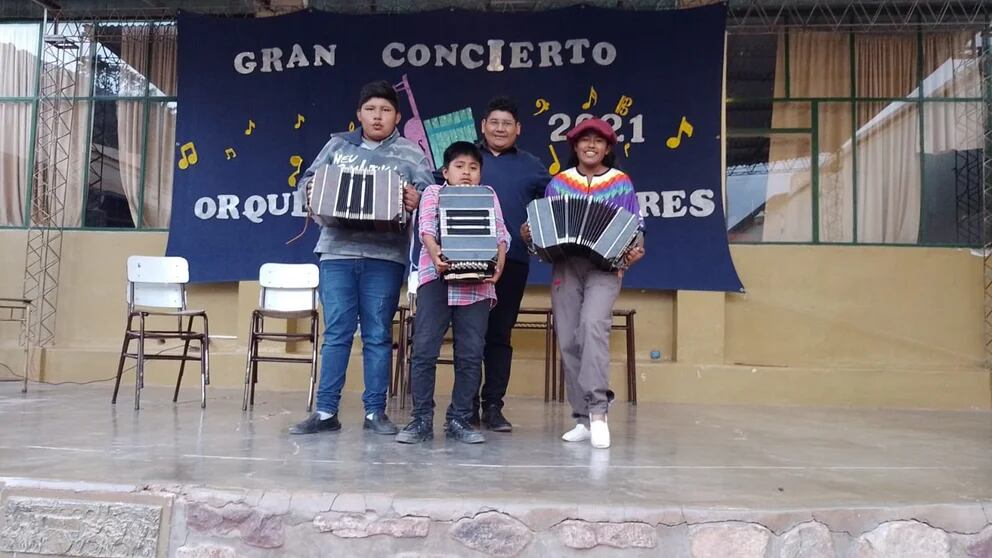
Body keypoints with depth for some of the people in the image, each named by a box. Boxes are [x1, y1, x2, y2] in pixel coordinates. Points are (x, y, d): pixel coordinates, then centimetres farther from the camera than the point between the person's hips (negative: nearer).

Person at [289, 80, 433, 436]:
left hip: (385, 257, -1)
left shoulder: (410, 152, 8)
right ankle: (326, 412, 8)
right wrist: (310, 189, -9)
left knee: (378, 335, 4)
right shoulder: (337, 145, 15)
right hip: (337, 251, 1)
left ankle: (375, 412, 12)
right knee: (336, 333, 2)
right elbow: (309, 179, 15)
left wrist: (416, 200, -22)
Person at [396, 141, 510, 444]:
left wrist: (500, 261, -13)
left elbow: (500, 232, 8)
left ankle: (459, 419, 10)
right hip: (437, 276, -1)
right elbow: (426, 226, -2)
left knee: (471, 353, 0)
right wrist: (435, 252, -24)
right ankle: (421, 419, 1)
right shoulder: (433, 192, 16)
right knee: (424, 349, -7)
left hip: (477, 280, 2)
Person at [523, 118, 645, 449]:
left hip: (604, 267, -3)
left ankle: (598, 411, -25)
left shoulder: (621, 183, 10)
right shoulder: (558, 183, 15)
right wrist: (529, 235, -6)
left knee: (593, 324, -27)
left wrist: (635, 251, -12)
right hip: (565, 266, 3)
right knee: (568, 341, -2)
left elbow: (635, 230, 8)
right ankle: (583, 419, 7)